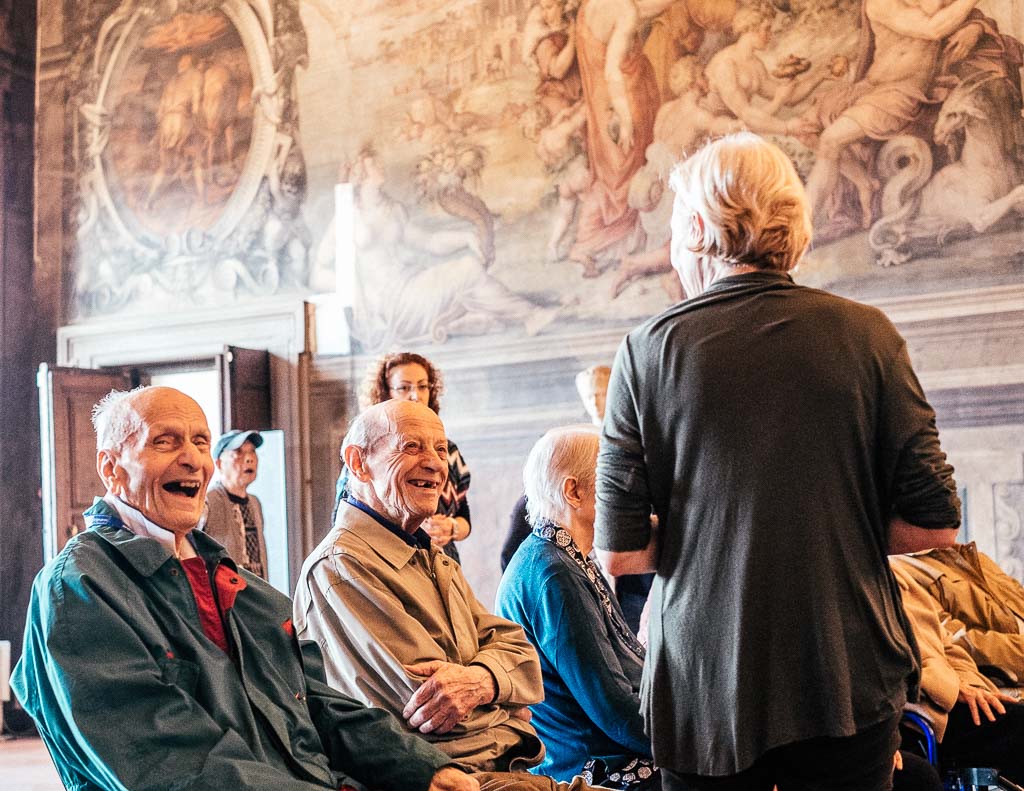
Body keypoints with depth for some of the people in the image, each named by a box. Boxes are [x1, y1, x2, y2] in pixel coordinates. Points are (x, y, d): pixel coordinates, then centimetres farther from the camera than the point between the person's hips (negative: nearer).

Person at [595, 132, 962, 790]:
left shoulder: (649, 349, -5)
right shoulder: (867, 334, -3)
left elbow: (620, 552, -6)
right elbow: (933, 527, -2)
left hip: (704, 688, 0)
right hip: (850, 682, 1)